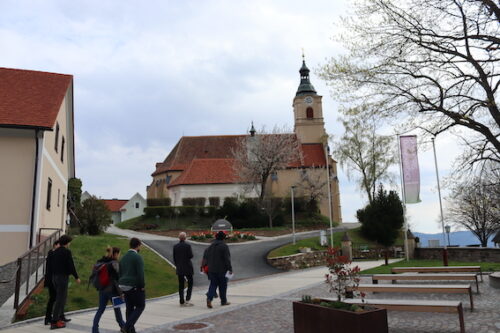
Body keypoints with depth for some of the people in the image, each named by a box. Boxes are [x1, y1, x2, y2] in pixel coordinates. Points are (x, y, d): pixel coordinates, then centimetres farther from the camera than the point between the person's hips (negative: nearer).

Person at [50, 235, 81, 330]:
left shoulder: (55, 252, 10)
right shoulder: (67, 252, -13)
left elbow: (51, 265, 14)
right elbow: (71, 266, -15)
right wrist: (76, 277, -6)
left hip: (54, 276, 8)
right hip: (63, 277, -8)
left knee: (63, 296, 21)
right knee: (60, 299, -4)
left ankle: (60, 317, 27)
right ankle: (54, 322, -3)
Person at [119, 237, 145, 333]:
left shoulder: (124, 257, 11)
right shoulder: (137, 257, -14)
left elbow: (120, 273, 14)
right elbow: (140, 273, -20)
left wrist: (122, 287, 17)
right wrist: (142, 286, -10)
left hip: (124, 286, 8)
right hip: (135, 286, -8)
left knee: (129, 308, 13)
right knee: (140, 306, 5)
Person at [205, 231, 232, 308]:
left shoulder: (210, 246, 9)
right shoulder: (224, 246, -12)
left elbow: (207, 258, 14)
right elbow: (227, 259, -15)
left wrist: (209, 267, 21)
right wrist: (230, 269, -11)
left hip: (212, 269, 5)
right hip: (222, 270, -5)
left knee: (213, 284, 7)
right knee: (223, 286, 8)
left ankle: (209, 298, -14)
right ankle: (223, 301, 16)